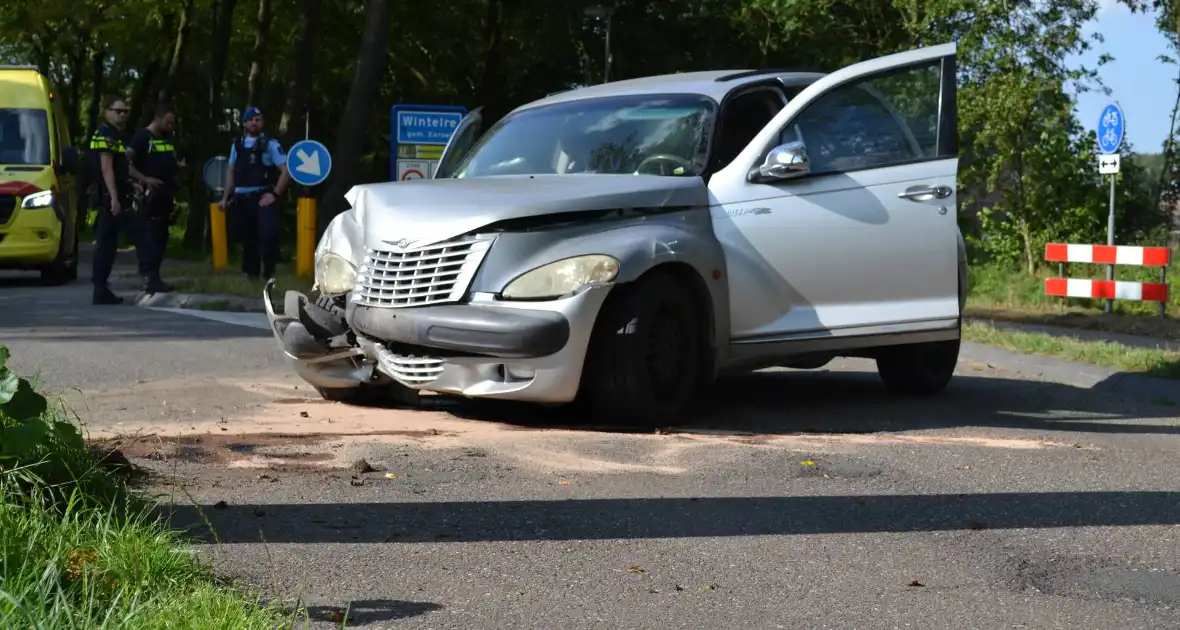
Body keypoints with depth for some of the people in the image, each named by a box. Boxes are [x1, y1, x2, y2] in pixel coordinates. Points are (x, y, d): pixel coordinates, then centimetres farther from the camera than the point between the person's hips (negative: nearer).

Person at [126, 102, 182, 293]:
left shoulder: (168, 138, 16)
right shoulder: (141, 137, -7)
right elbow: (126, 163, -14)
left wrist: (177, 169, 8)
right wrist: (145, 179, -22)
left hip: (166, 194, 8)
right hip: (151, 195, -8)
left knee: (161, 237, 10)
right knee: (150, 237, -12)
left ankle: (154, 277, 16)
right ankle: (149, 279, -13)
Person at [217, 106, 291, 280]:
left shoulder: (270, 144, -1)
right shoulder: (237, 145, 13)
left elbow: (286, 171, -6)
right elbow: (231, 172, 19)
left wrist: (275, 194, -12)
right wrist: (225, 197, 12)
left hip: (262, 197, -4)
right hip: (241, 199, 4)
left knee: (268, 234, -19)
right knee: (247, 238, 11)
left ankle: (269, 273, -7)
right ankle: (251, 273, 24)